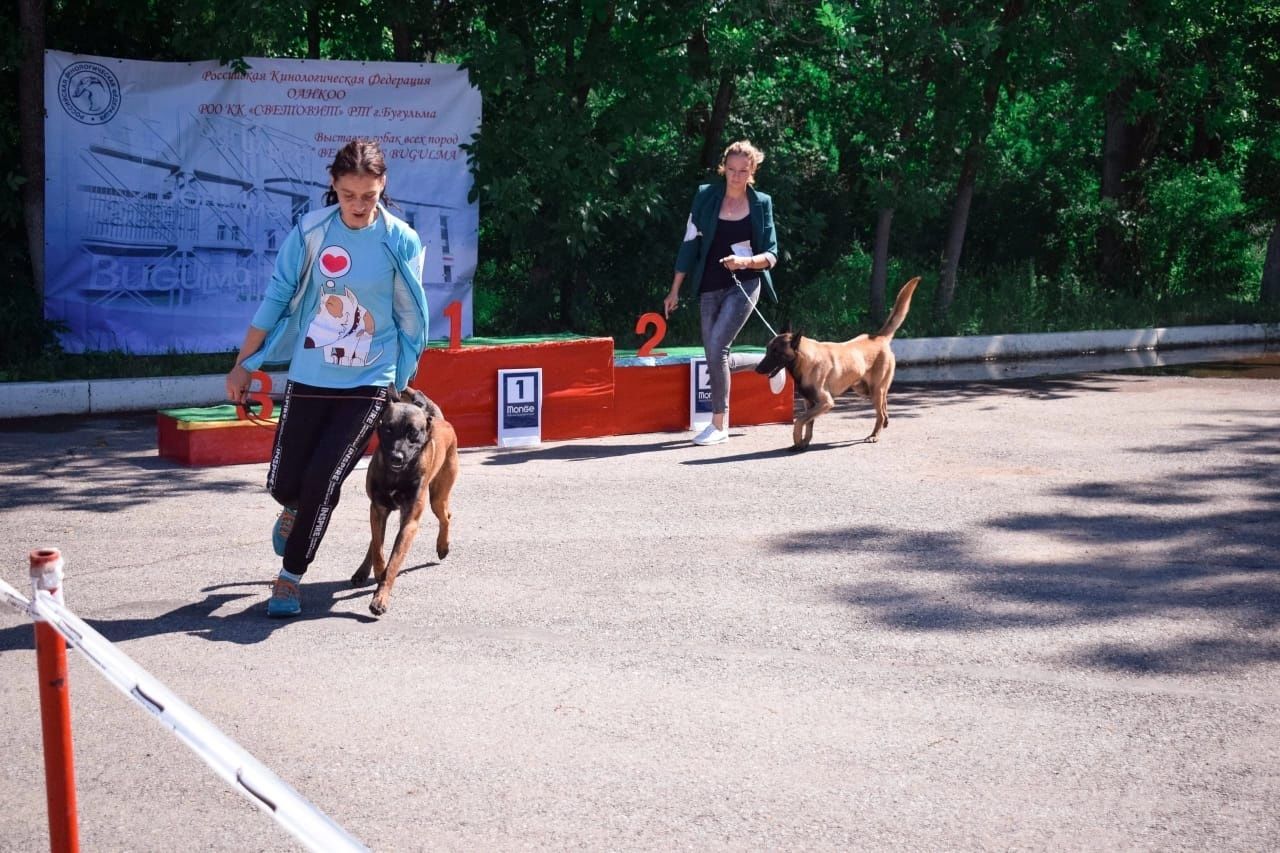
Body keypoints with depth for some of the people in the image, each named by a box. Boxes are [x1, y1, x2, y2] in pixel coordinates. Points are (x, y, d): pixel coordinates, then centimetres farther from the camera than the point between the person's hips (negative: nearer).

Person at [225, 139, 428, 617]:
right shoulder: (310, 231, -7)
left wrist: (403, 383, 9)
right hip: (309, 378, 2)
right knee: (283, 482, 5)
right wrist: (243, 364, 4)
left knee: (322, 479, -11)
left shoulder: (400, 241, -8)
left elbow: (409, 318, 3)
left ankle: (290, 577, 8)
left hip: (370, 384, -1)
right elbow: (277, 298, 1)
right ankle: (294, 510, 44)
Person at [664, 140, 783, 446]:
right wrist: (675, 290, 4)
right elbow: (690, 244, 5)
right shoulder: (706, 196, 2)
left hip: (744, 286, -3)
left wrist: (745, 261, -21)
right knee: (717, 361, 2)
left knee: (716, 349, -17)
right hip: (710, 288, 3)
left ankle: (719, 424, -5)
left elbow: (771, 255, 0)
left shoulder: (760, 203, 0)